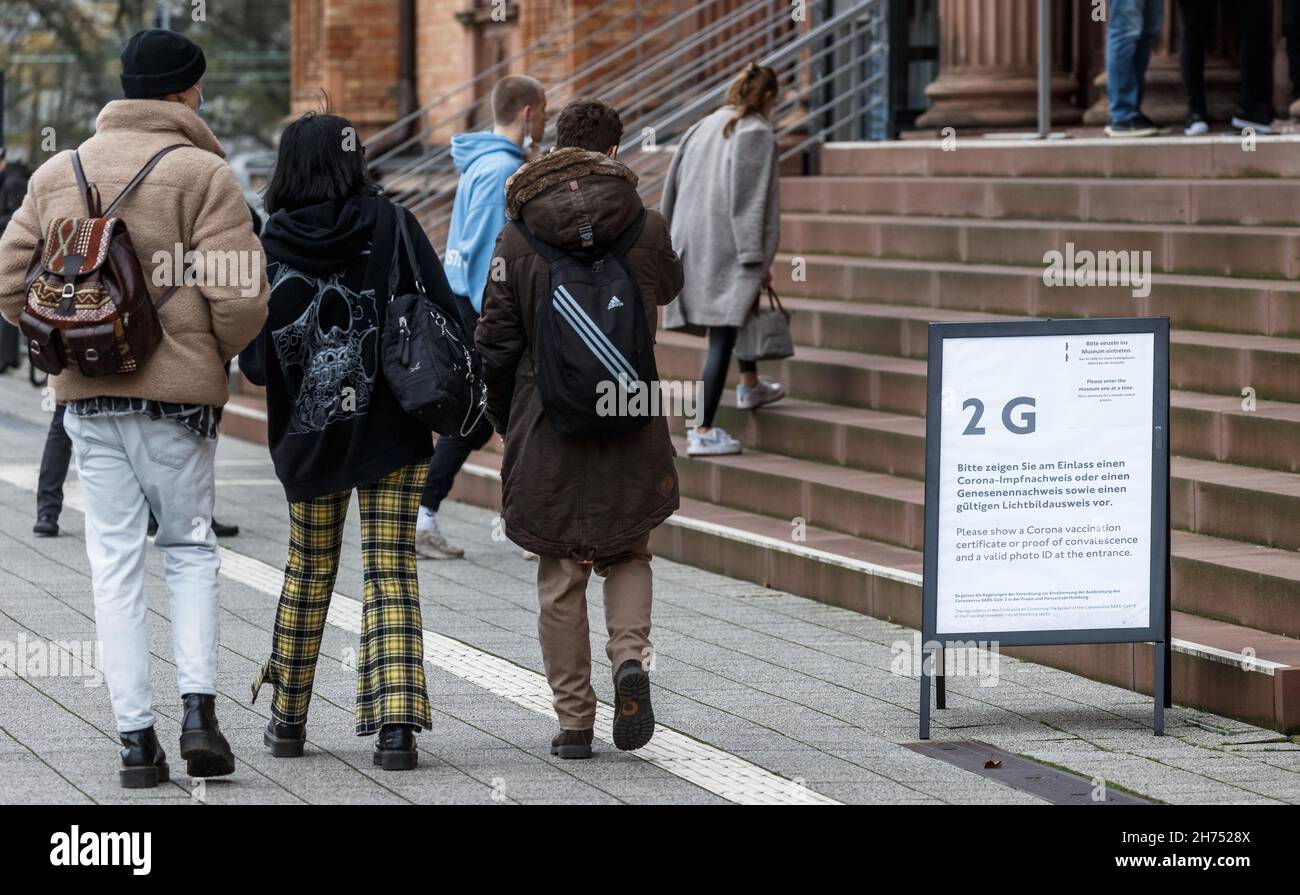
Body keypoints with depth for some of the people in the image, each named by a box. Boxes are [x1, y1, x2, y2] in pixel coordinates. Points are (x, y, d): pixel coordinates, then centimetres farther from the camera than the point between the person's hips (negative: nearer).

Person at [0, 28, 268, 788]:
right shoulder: (202, 174, -8)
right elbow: (241, 296, -14)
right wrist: (217, 352, 6)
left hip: (88, 393, 3)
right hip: (178, 392, -3)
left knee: (116, 562, 6)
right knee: (191, 548, 12)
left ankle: (136, 735, 3)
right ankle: (199, 708, -1)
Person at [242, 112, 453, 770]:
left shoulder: (270, 246, -7)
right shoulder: (391, 226, -8)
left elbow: (255, 363, -4)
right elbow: (445, 318, -9)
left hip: (307, 439, 1)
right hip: (392, 433, -1)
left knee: (308, 570, 17)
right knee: (390, 571, 1)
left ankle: (288, 717, 25)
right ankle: (395, 722, -11)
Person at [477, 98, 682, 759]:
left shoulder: (517, 239, -6)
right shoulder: (648, 229, -5)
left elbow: (495, 345, -3)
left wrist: (507, 420, 11)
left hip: (547, 431, 0)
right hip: (632, 430, 0)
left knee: (560, 578, 9)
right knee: (627, 556, 18)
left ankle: (574, 721, 11)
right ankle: (630, 656, -9)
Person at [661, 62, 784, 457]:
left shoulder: (703, 127, 9)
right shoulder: (757, 134, -11)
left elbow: (674, 184, 12)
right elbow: (751, 200, -16)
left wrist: (674, 242, 19)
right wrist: (759, 260, -12)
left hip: (692, 243, 7)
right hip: (726, 247, -7)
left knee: (740, 310, 32)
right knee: (722, 338, -5)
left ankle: (750, 386, 46)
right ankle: (702, 432, -8)